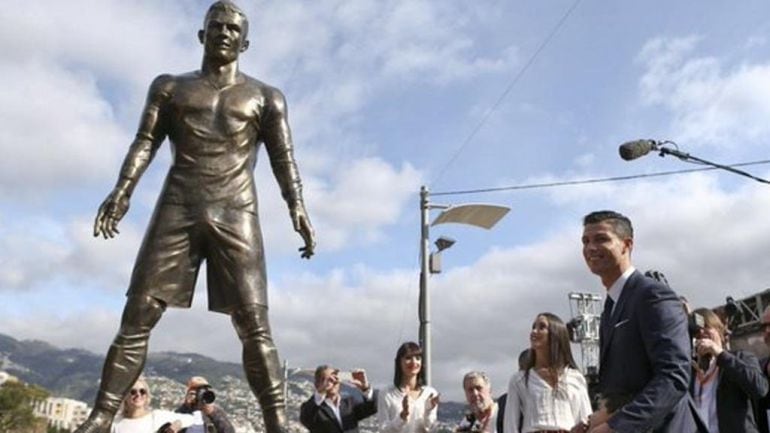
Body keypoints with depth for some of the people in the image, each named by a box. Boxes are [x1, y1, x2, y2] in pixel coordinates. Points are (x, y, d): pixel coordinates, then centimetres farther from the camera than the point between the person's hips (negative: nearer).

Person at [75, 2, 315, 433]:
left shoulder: (266, 97, 16)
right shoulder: (170, 86, 20)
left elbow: (283, 157, 6)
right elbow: (146, 141, 9)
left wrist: (298, 209, -10)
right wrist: (122, 190, -8)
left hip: (237, 214, -1)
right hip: (177, 208, 2)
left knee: (254, 325, -10)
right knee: (138, 314, -5)